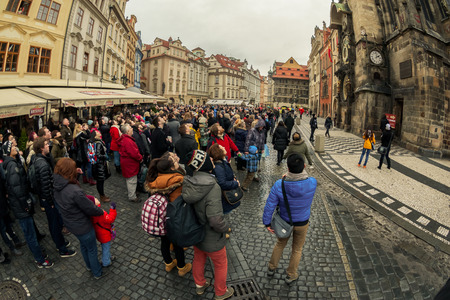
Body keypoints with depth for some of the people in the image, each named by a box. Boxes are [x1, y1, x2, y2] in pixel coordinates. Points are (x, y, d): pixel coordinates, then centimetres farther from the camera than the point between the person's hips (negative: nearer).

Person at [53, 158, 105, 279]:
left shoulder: (58, 187, -11)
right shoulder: (75, 191, -37)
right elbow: (91, 209, -25)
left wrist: (92, 199, -4)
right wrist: (101, 211, -7)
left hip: (70, 224, 8)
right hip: (82, 227, -8)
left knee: (83, 245, 31)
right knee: (92, 249, 17)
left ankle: (89, 265, 55)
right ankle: (97, 273, 39)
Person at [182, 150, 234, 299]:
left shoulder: (187, 183, -14)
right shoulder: (212, 187, -35)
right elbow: (215, 219, -36)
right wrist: (226, 228, -15)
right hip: (211, 238, -6)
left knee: (198, 259, 31)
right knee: (220, 264, 22)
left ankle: (200, 285, 56)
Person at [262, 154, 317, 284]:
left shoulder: (279, 185, -31)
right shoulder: (312, 183, -29)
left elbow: (269, 206, -22)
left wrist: (267, 223, -8)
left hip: (285, 222, 0)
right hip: (302, 223, 0)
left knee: (280, 244, 28)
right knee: (297, 249, 24)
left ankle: (271, 268, 48)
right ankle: (291, 275, 44)